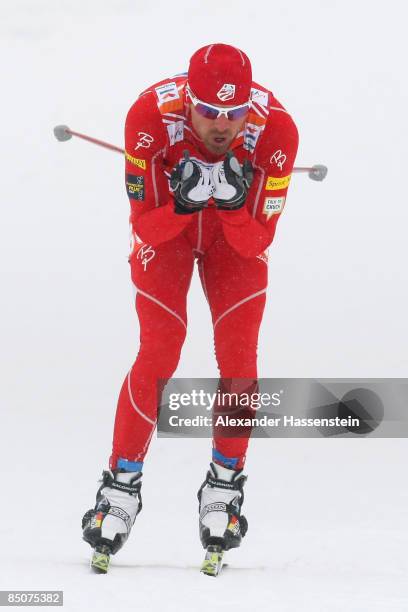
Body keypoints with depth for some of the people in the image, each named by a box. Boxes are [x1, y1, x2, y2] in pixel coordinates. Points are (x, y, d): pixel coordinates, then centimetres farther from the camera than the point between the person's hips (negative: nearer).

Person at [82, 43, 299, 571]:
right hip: (165, 224, -1)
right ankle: (122, 484, 0)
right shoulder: (151, 114, -34)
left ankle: (225, 484, 5)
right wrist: (184, 203, -44)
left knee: (238, 355, -12)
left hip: (238, 233, 1)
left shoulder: (275, 128, -33)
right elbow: (147, 228, -24)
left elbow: (258, 241, -24)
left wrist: (234, 205, -43)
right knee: (159, 354, -14)